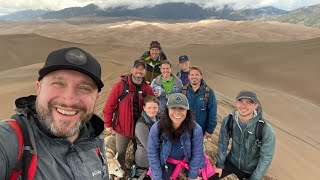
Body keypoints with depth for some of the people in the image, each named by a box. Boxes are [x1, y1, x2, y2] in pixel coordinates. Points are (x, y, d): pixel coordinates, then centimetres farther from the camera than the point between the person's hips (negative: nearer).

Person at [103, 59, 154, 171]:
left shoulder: (147, 88, -3)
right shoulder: (120, 86, -13)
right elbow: (109, 106, -10)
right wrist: (108, 125, -7)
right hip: (122, 128, -2)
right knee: (120, 153, 15)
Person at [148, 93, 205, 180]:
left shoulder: (196, 129, -30)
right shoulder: (156, 128, -29)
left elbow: (197, 153, -16)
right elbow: (152, 153, -15)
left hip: (188, 159, 0)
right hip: (167, 161, 0)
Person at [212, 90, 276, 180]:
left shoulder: (266, 130, -28)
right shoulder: (228, 120, -21)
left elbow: (266, 157, -16)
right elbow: (222, 143, -8)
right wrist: (219, 164, 0)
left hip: (251, 170, -2)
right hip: (231, 162, 2)